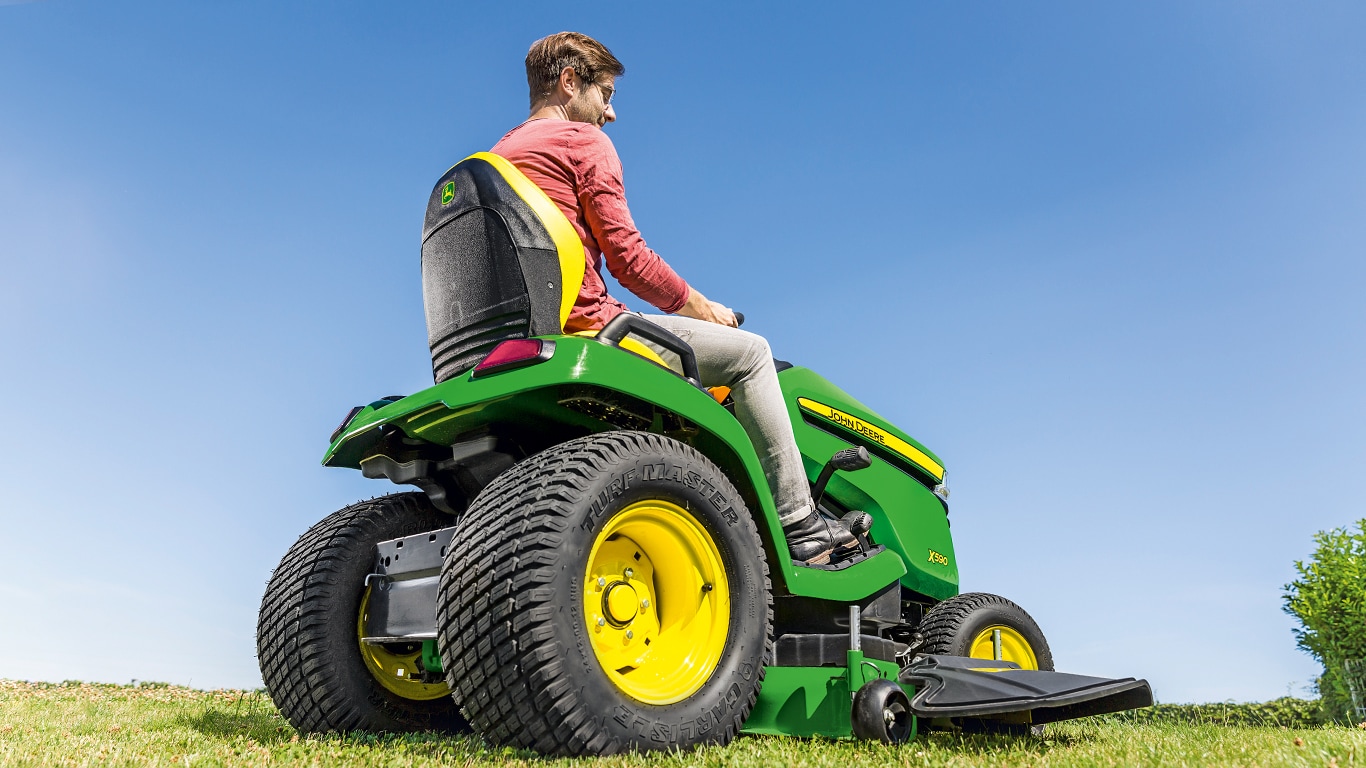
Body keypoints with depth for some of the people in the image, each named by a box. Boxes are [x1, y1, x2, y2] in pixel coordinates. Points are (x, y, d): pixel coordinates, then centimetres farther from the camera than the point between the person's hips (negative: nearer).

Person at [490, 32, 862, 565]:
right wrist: (703, 309, 4)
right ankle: (800, 525, 1)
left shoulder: (495, 158, 23)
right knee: (748, 351, 1)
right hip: (587, 323, -9)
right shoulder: (583, 140, -2)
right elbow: (627, 258, -10)